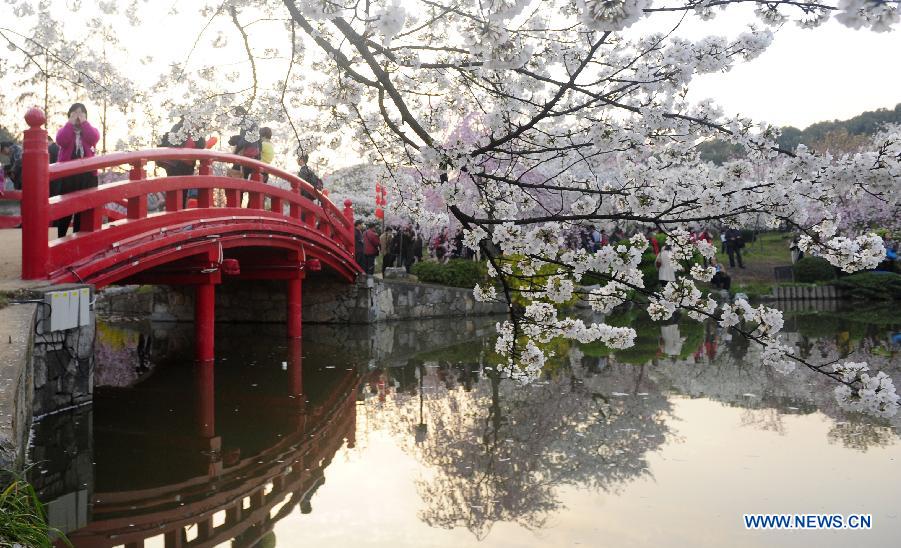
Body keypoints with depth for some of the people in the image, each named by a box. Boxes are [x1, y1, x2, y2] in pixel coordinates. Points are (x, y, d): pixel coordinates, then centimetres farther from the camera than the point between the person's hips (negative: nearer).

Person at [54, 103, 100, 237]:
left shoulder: (90, 130, 10)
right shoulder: (64, 130, 9)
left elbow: (94, 138, -15)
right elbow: (61, 141, -15)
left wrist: (84, 122, -10)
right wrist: (71, 122, -10)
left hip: (87, 174, 0)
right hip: (67, 174, 0)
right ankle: (61, 239, 13)